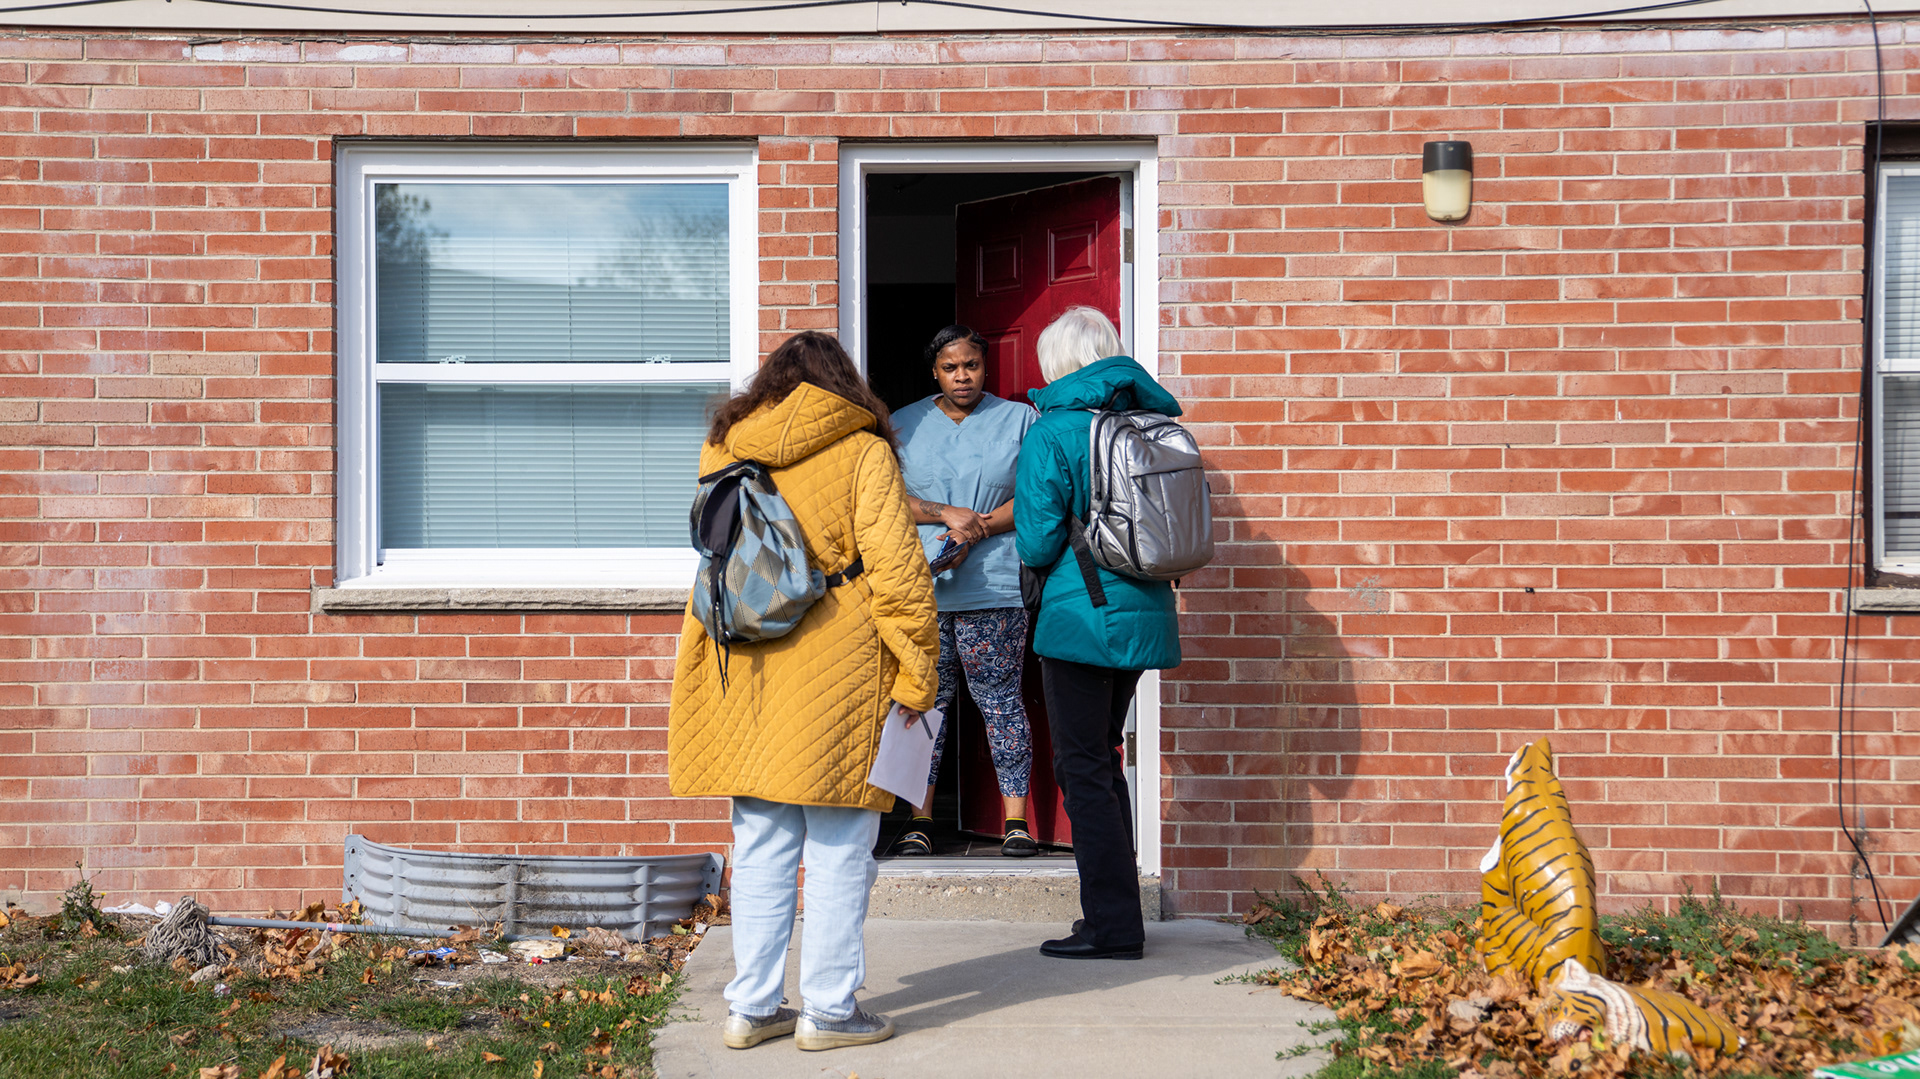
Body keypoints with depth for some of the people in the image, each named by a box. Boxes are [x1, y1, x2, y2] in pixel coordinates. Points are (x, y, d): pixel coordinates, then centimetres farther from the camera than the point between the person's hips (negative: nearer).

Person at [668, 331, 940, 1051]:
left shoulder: (721, 450, 11)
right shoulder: (861, 452, -4)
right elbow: (895, 569, -9)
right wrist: (915, 674, -5)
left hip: (744, 669, 5)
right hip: (837, 671, -5)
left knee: (760, 847, 11)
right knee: (838, 850, 3)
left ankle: (751, 1007, 16)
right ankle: (827, 1010, 7)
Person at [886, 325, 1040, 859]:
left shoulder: (1019, 420, 10)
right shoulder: (904, 425, 14)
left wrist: (979, 529, -11)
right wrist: (948, 513, -11)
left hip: (994, 587, -2)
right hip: (920, 586, 2)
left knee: (1000, 699, -3)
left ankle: (1016, 820, 2)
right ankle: (920, 820, 9)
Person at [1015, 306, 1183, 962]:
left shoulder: (1053, 433, -11)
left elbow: (1036, 543, -13)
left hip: (1081, 618, -7)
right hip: (1144, 615, 7)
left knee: (1083, 770, -1)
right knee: (1103, 761, 18)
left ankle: (1113, 926, 1)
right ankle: (1116, 913, 24)